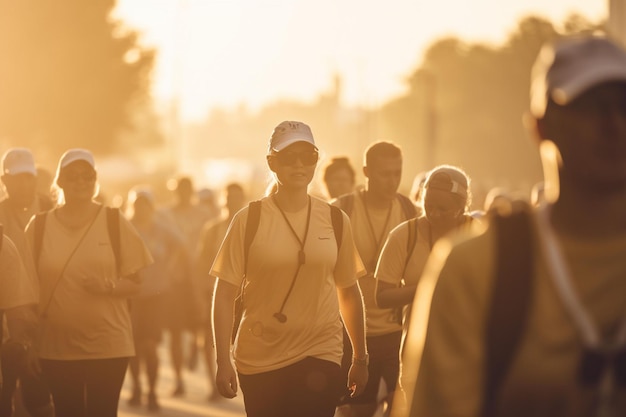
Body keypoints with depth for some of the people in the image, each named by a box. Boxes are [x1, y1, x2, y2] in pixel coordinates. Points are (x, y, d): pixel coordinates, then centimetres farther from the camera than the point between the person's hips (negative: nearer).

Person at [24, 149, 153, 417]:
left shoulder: (115, 224, 2)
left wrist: (109, 286, -17)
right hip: (56, 347, 1)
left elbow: (139, 280, 2)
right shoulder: (39, 226, 5)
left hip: (108, 346, -1)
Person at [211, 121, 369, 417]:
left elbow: (349, 292, 11)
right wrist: (223, 361, -10)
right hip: (259, 359, 0)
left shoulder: (334, 220, 3)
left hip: (319, 357, 0)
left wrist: (360, 358, 13)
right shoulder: (249, 220, -4)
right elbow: (225, 294, -4)